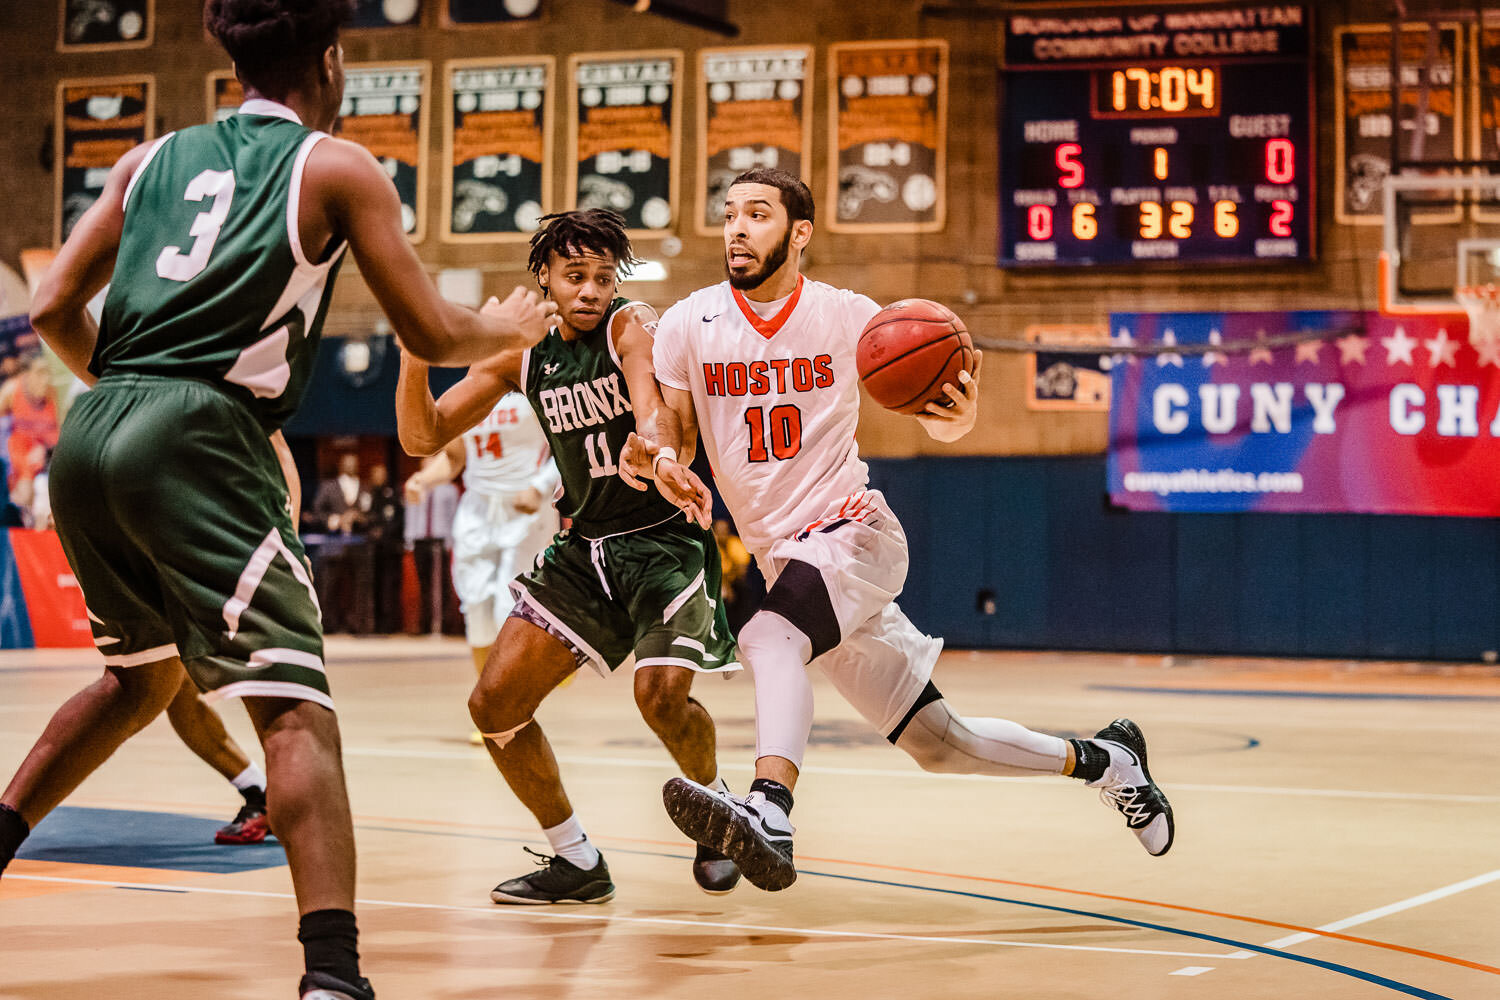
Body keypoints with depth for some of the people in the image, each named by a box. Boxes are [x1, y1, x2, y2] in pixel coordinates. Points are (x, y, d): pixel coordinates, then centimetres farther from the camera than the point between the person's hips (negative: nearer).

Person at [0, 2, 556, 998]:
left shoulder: (152, 158, 20)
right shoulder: (336, 167, 6)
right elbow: (433, 335, 6)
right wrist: (510, 328, 27)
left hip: (88, 433, 6)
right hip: (200, 440, -6)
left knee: (146, 672, 29)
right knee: (295, 707, -9)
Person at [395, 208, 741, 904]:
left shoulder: (632, 328, -13)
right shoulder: (519, 356, 3)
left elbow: (656, 420, -31)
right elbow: (421, 437, 3)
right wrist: (415, 355, -15)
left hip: (666, 540, -6)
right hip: (584, 550, 6)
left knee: (661, 693, -27)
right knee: (494, 704, -1)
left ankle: (715, 805, 7)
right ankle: (577, 862, 15)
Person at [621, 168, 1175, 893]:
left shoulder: (849, 318, -7)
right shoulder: (688, 327, -1)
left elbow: (939, 424, -2)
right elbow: (672, 429, 5)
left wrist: (961, 414, -26)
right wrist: (660, 460, -19)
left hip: (854, 530, -4)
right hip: (783, 559, 4)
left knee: (769, 638, -36)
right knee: (937, 743, 11)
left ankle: (768, 817, -54)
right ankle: (1101, 760, 32)